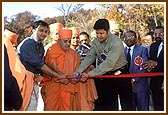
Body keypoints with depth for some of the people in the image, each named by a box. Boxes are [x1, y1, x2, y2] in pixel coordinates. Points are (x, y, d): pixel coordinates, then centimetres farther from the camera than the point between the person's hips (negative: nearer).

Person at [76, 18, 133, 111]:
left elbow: (109, 64, -30)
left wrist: (90, 74, -32)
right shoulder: (95, 42, -2)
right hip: (106, 75, 6)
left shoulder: (116, 43, -24)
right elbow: (89, 58, -5)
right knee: (110, 105, 11)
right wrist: (78, 71, -20)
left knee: (126, 104, 0)